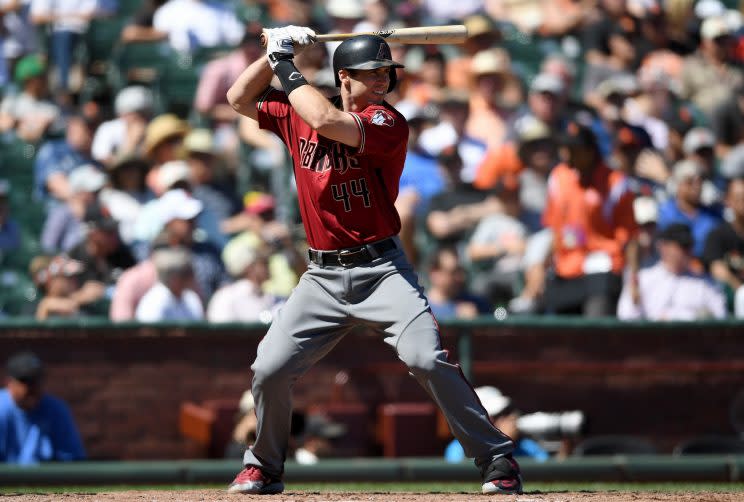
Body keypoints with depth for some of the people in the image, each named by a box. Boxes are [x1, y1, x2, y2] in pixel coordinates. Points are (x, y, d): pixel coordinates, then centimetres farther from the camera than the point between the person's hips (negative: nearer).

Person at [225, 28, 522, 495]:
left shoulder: (388, 123, -10)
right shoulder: (297, 113, 7)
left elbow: (326, 121, -25)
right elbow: (239, 99, 15)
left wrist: (287, 67, -13)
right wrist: (275, 53, 3)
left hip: (381, 268, -4)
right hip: (323, 276, 4)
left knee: (427, 359, -20)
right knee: (269, 369, -3)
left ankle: (497, 457, -10)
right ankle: (264, 467, 21)